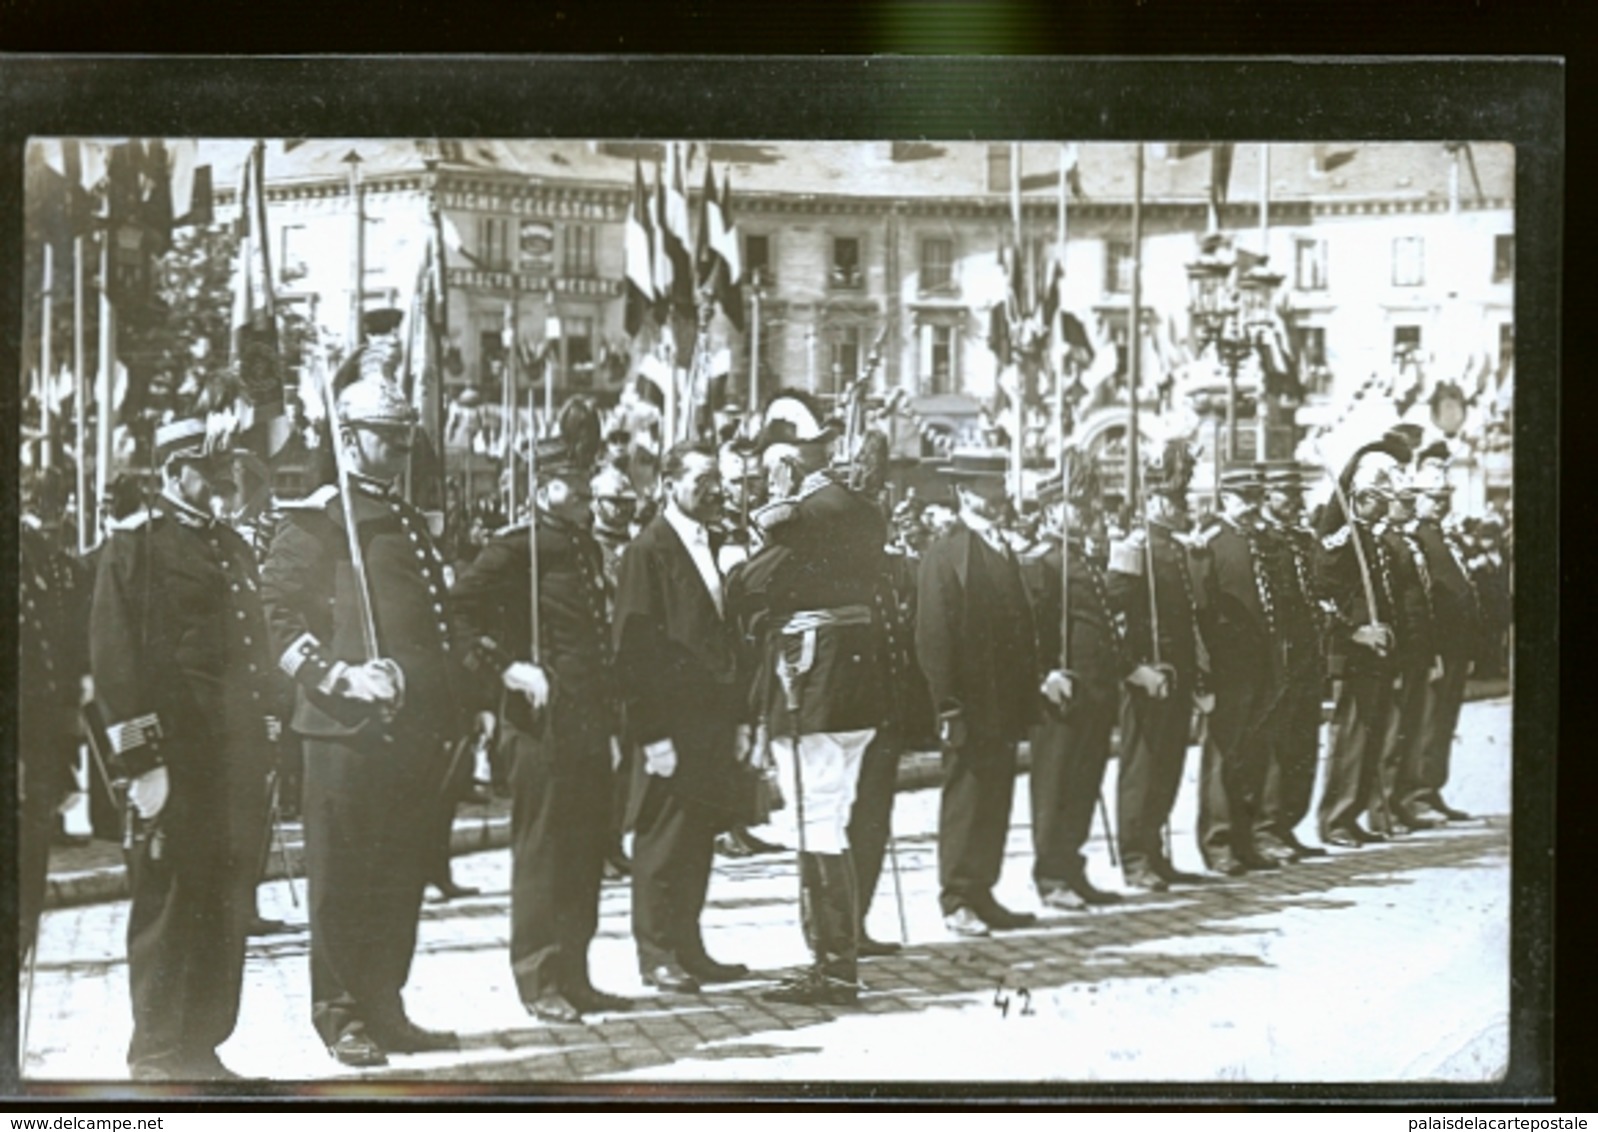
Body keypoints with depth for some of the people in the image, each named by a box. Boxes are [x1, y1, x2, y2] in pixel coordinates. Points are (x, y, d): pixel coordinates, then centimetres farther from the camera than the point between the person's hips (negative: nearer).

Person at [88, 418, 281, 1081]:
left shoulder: (233, 548, 19)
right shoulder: (135, 544, -4)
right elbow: (113, 654, -10)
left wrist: (265, 744, 14)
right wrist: (141, 760, -15)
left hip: (237, 758, 7)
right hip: (175, 754, -7)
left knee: (227, 906, 9)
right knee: (168, 899, -2)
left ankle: (203, 1044, 19)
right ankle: (157, 1055, 8)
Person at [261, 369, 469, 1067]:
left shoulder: (411, 524, 21)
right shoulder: (312, 522, -3)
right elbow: (281, 611, -11)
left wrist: (452, 711, 17)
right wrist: (337, 678, -21)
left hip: (417, 728, 8)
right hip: (347, 726, -7)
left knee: (402, 874, 11)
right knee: (342, 876, -1)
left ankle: (385, 1006, 19)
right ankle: (341, 1015, 7)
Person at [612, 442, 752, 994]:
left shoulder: (708, 547, 16)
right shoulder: (647, 551, -9)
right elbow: (632, 647, -14)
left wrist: (738, 717, 14)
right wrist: (652, 734, -17)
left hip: (711, 725, 8)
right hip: (670, 728, -8)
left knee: (699, 840, 11)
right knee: (662, 843, -1)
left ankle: (688, 948, 18)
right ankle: (656, 953, 8)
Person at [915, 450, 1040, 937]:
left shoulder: (1002, 551, 17)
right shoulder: (945, 554, -7)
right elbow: (933, 637, -13)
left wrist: (1026, 694, 12)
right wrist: (947, 705, -18)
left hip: (1004, 703, 7)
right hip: (970, 705, -7)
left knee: (995, 800, 10)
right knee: (965, 799, -3)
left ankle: (982, 894, 17)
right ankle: (957, 901, 3)